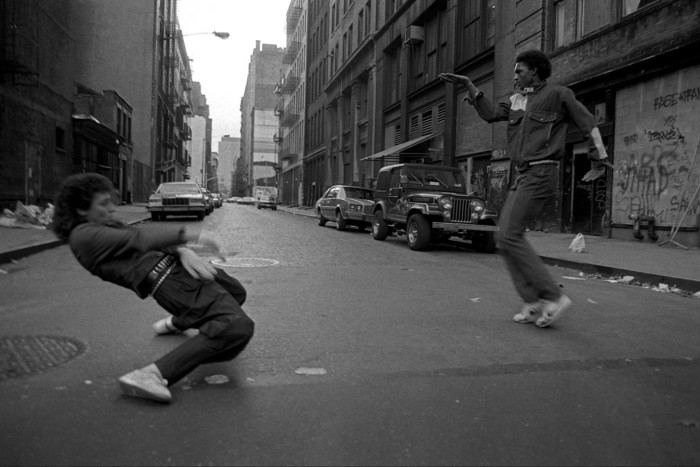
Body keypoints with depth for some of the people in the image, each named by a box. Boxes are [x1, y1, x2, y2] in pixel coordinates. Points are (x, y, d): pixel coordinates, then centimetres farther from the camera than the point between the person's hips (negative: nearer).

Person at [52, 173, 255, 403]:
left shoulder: (107, 225, 22)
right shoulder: (84, 235, -7)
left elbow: (155, 239, 12)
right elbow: (140, 238, -16)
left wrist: (184, 252, -9)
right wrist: (192, 235, -16)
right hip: (170, 281, -10)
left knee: (237, 293, 35)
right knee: (238, 328, -30)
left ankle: (175, 323, 42)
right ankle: (152, 375, -30)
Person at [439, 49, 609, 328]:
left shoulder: (558, 95, -1)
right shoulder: (517, 100, 19)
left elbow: (589, 125, 3)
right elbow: (490, 114, 8)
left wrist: (599, 164, 4)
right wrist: (469, 85, 3)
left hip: (541, 173, -8)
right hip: (521, 176, 8)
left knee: (509, 237, -17)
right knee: (506, 236, 2)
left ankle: (553, 297, -10)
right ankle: (533, 304, 6)